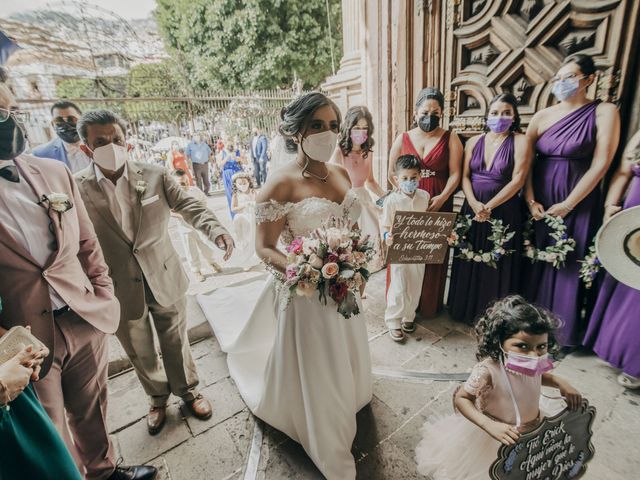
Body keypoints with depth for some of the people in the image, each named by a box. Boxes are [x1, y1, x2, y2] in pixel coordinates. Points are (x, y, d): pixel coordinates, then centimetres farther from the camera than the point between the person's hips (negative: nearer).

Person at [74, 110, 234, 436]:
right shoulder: (76, 188, -10)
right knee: (140, 353, 21)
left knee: (176, 343, 19)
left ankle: (188, 390, 46)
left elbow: (190, 207, -10)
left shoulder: (156, 175, -7)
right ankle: (158, 398, 49)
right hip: (119, 291, 0)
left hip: (165, 280, 0)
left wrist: (217, 231, -30)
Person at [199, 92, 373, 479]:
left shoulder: (341, 174, 1)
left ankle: (347, 401, 63)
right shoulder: (281, 184, -20)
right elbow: (264, 248, -17)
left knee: (345, 358, 28)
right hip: (306, 292, -6)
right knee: (316, 371, 15)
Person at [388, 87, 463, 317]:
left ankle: (430, 305, 20)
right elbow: (392, 173, 7)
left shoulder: (450, 138, 5)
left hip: (438, 205, 0)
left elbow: (455, 174, -2)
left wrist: (442, 197, -17)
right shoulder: (403, 138, 7)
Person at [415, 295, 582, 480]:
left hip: (536, 429, 6)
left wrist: (560, 382, -12)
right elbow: (461, 398, -28)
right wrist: (491, 427, -39)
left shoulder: (534, 364, -20)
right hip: (496, 438, -5)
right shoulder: (488, 371, -39)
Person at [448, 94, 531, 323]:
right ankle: (467, 310, 27)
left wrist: (489, 206, -17)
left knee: (497, 264, 4)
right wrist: (474, 203, -14)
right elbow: (464, 176, 2)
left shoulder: (520, 142, -3)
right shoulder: (474, 141, 7)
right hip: (472, 208, 3)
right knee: (470, 260, 10)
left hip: (504, 211, -3)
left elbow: (517, 181, -11)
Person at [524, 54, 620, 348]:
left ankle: (564, 331, 22)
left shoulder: (604, 112, -2)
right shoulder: (543, 116, 6)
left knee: (569, 264, 4)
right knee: (536, 261, 8)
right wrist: (530, 200, -10)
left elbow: (600, 165, -9)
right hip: (540, 201, 3)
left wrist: (567, 205, -14)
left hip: (578, 202, -3)